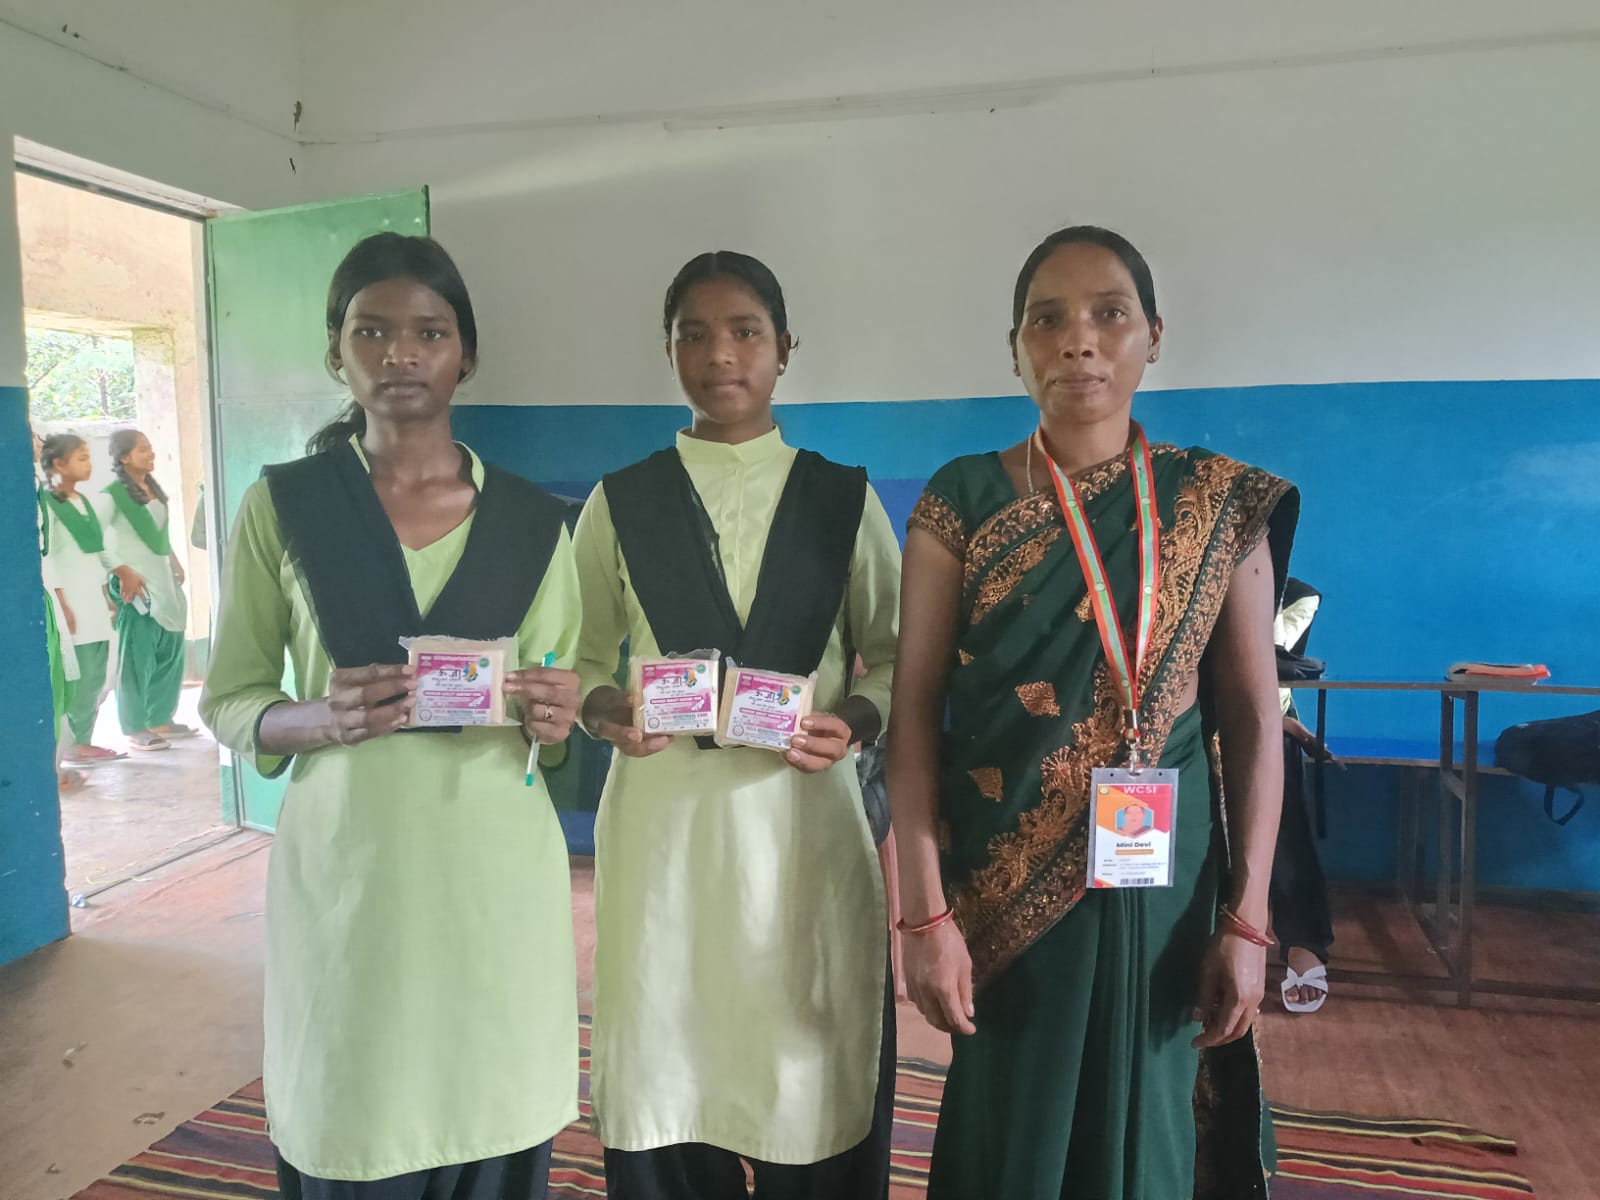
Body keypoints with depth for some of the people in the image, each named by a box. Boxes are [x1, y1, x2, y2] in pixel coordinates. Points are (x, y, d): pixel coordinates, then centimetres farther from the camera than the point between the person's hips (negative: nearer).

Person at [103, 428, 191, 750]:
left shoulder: (154, 487, 12)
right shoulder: (113, 494, -11)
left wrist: (176, 565, 18)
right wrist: (122, 573, -20)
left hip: (164, 581, 8)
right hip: (135, 584, -8)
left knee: (170, 652, 13)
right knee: (137, 656, -2)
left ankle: (160, 720, 25)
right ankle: (136, 729, 7)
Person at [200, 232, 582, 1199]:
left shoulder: (531, 519, 4)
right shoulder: (281, 505, 1)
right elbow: (229, 702, 4)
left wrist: (554, 717, -12)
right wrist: (321, 720, -16)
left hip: (498, 875, 1)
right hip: (345, 873, -1)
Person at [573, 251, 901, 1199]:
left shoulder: (843, 499, 5)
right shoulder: (622, 502, 6)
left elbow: (895, 658, 8)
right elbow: (579, 659, 9)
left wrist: (853, 721, -12)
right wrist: (608, 710, -12)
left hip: (803, 820, 0)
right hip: (663, 819, 1)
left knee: (809, 1081, 6)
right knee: (665, 1077, 6)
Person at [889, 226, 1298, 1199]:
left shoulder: (1221, 505, 0)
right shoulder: (961, 502, -4)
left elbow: (1253, 721, -1)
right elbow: (916, 713, -7)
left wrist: (1248, 918, -6)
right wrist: (927, 912, -12)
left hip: (1165, 880, 1)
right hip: (1006, 884, -1)